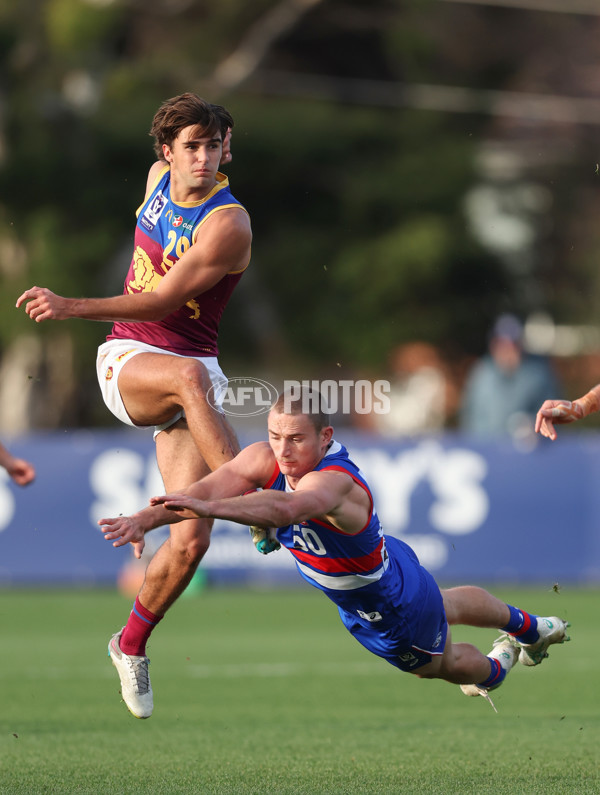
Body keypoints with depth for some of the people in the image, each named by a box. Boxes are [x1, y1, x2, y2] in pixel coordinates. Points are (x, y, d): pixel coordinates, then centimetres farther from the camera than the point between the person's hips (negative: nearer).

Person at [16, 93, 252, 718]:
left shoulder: (227, 224, -15)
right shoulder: (157, 177, 3)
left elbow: (162, 302, -19)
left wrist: (72, 308, -26)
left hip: (192, 373, -3)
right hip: (128, 357, 3)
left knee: (190, 539, -11)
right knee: (190, 376, -37)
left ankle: (131, 644, 14)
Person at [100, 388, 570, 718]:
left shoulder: (335, 482, -50)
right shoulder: (265, 460, -27)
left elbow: (287, 509, -70)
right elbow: (212, 487, -38)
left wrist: (208, 507, -84)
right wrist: (145, 519, -54)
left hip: (389, 614, -7)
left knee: (437, 664, 28)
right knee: (445, 606, 38)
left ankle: (493, 670, 64)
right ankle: (526, 626, 69)